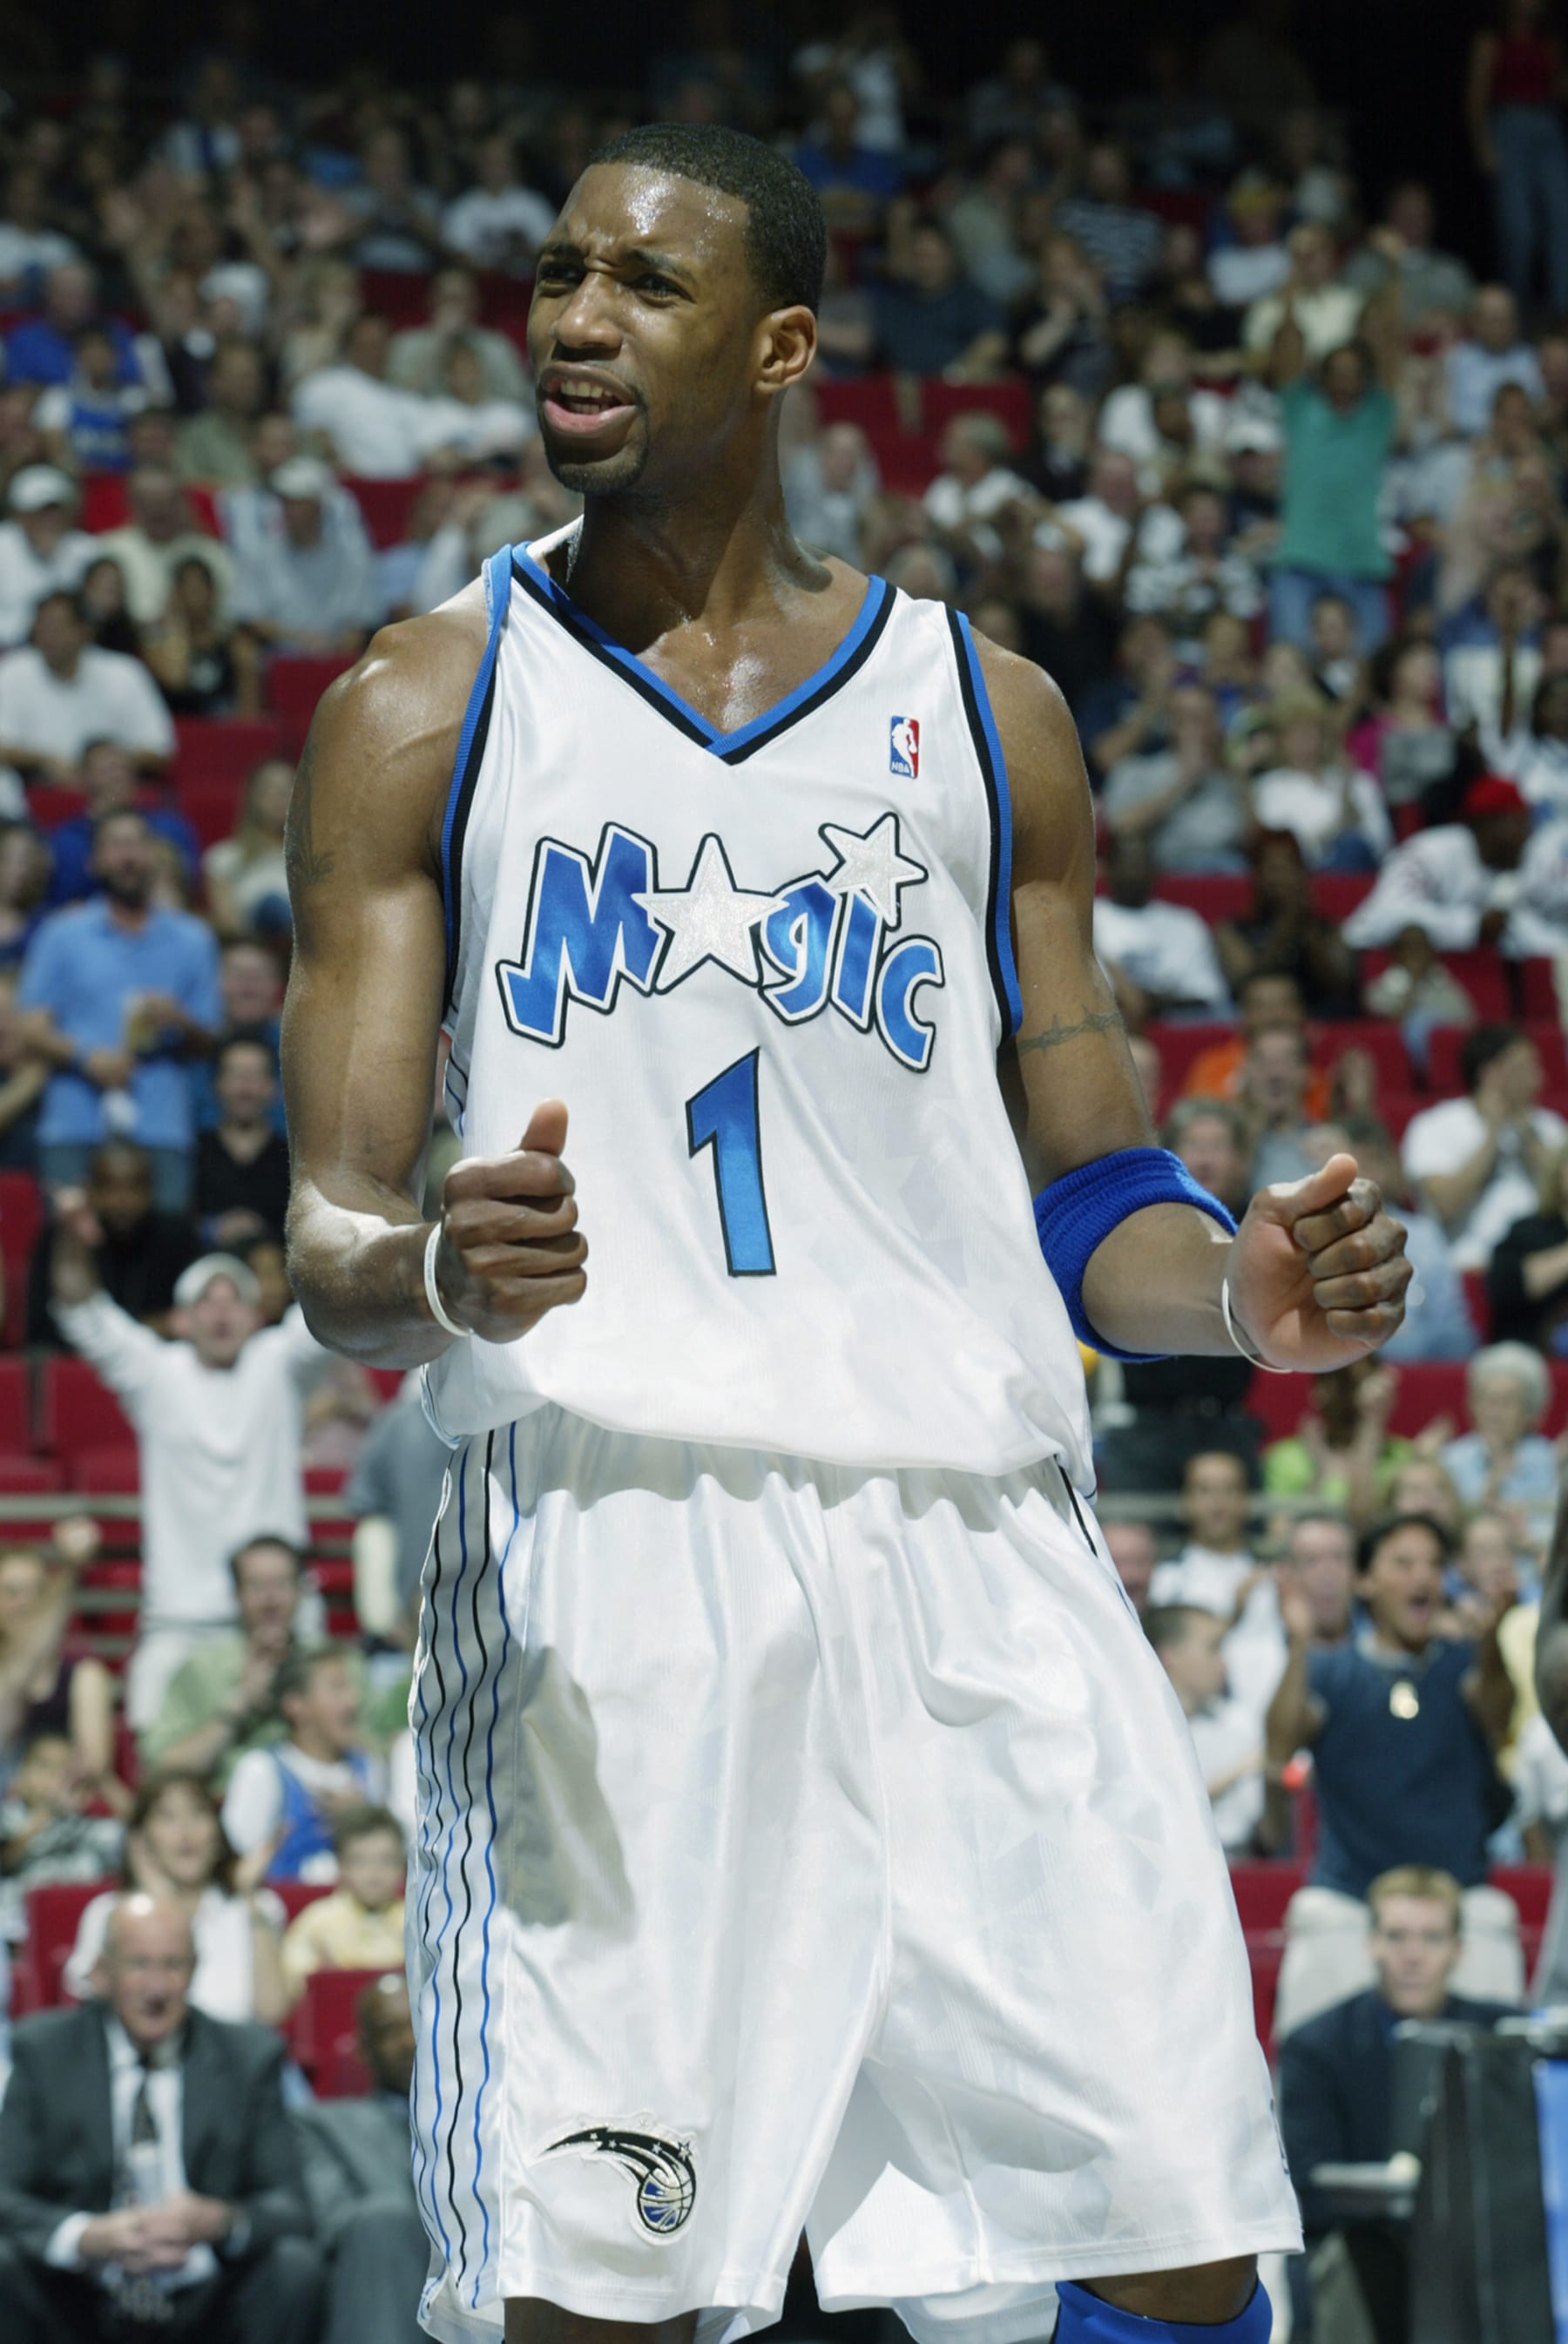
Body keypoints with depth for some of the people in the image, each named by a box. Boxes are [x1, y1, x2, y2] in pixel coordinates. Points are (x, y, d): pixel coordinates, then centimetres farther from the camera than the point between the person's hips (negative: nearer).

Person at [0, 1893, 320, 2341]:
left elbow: (287, 2204, -3)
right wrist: (85, 2237, -28)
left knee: (294, 2265, -28)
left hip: (203, 2304, 0)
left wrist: (219, 2221, -27)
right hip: (81, 2299, 0)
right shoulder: (42, 2049, 2)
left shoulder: (250, 2057, 4)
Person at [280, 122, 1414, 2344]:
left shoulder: (983, 709, 16)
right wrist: (432, 1270, -19)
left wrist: (1249, 1290, -3)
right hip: (602, 1517, -2)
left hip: (976, 1535, 2)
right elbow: (333, 1240, 5)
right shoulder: (426, 708, 10)